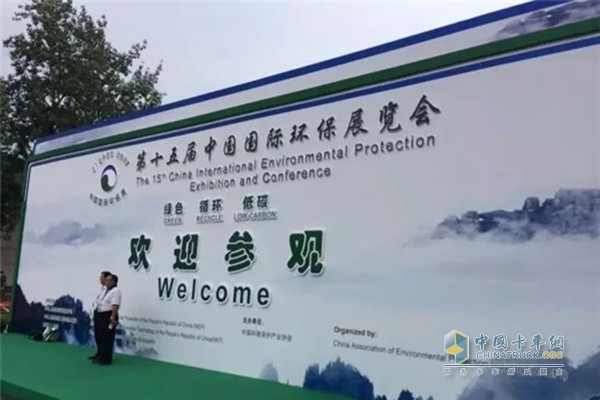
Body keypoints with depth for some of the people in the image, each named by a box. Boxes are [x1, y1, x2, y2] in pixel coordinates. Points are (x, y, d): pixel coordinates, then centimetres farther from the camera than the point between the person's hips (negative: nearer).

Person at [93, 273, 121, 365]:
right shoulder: (106, 290, 16)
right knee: (100, 337, 16)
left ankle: (107, 359, 3)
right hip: (101, 315, 10)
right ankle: (101, 356, 28)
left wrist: (113, 317, -29)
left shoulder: (115, 291, -16)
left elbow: (115, 305, -24)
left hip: (109, 316, -10)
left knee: (107, 338, -4)